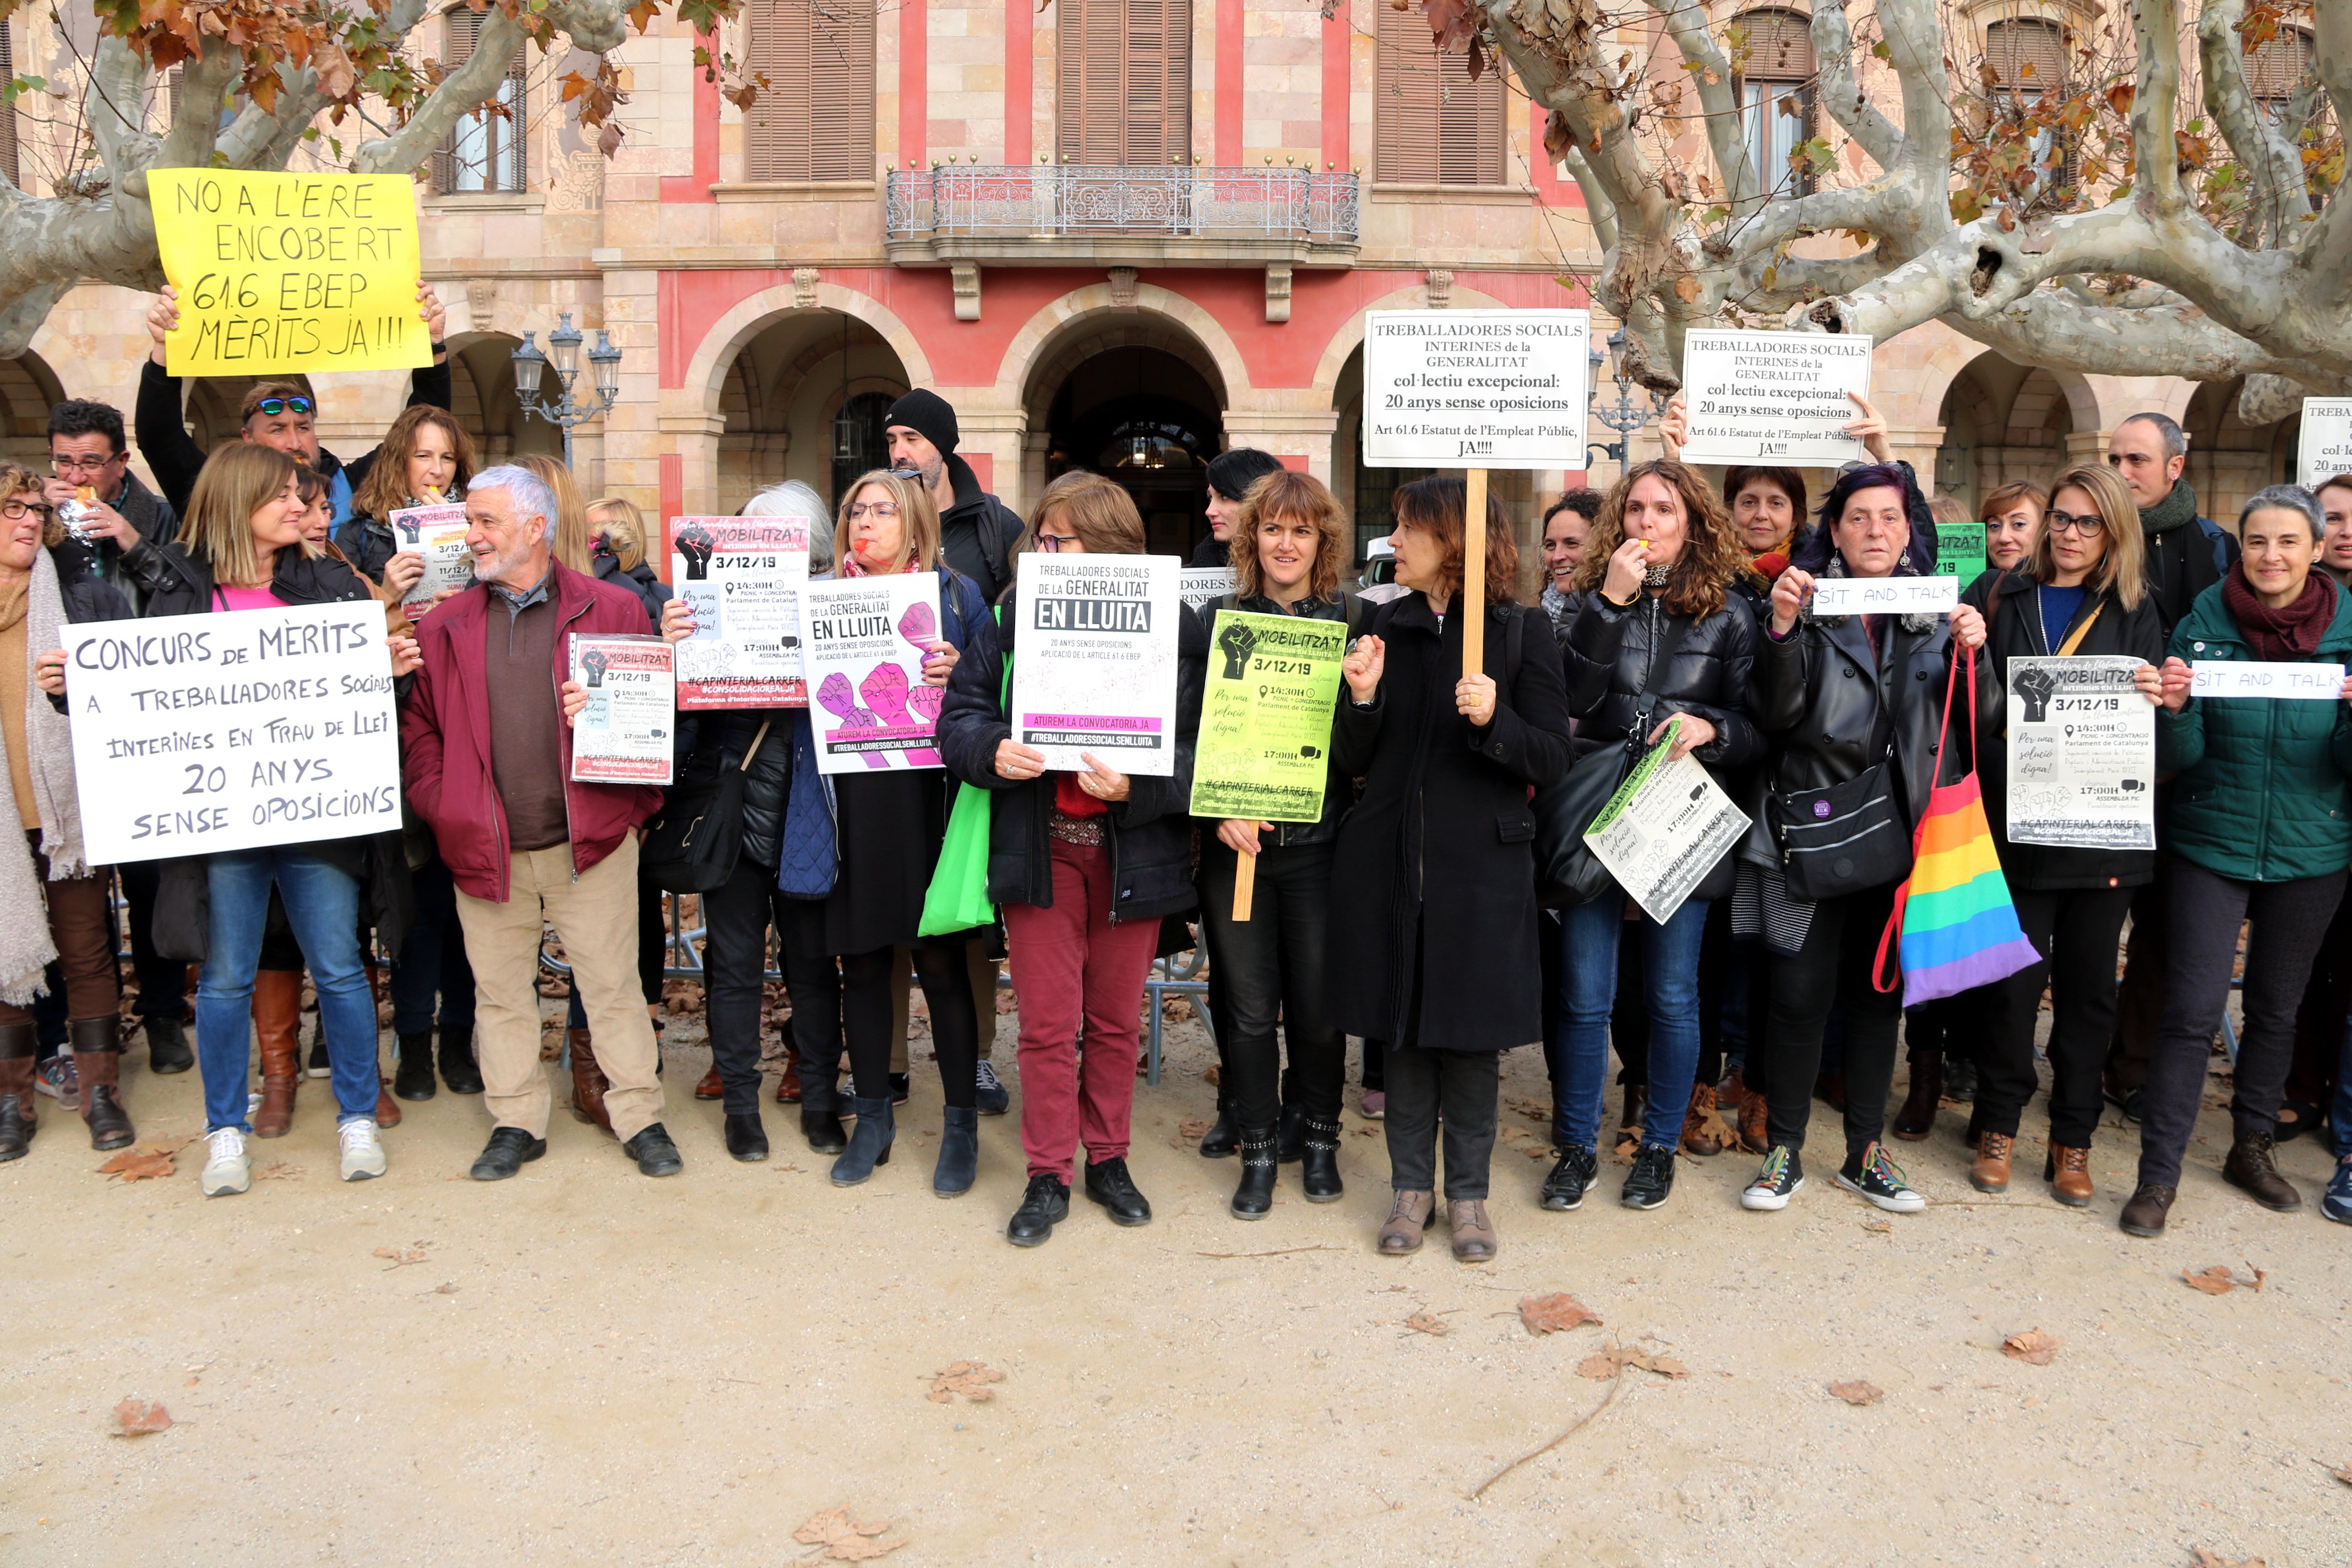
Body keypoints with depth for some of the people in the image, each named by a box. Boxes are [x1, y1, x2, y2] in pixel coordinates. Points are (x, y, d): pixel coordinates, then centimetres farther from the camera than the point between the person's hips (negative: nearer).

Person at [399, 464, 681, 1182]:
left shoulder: (612, 609, 0)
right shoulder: (445, 626, 9)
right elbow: (418, 725, 10)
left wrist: (635, 804, -11)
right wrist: (441, 807, -1)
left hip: (592, 840, -3)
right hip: (485, 848, 3)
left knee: (612, 983, 4)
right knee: (499, 989, 11)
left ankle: (639, 1118, 16)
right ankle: (516, 1122, 25)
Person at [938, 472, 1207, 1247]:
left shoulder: (1173, 628, -5)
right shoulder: (1011, 618, 1)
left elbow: (1201, 743, -7)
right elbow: (959, 717, 2)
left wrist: (1134, 789, -22)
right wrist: (992, 752, -20)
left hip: (1134, 854, 0)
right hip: (1040, 848, 0)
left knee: (1117, 1019, 13)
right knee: (1047, 1022, 4)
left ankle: (1108, 1160, 31)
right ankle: (1048, 1177, 19)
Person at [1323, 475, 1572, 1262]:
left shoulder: (1521, 632, -3)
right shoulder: (1386, 627, 7)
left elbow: (1553, 759, -6)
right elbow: (1354, 762, 7)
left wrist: (1495, 721, -23)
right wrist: (1363, 697, -11)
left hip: (1481, 864, -3)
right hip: (1390, 860, 3)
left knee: (1471, 1031, 5)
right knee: (1401, 1026, 9)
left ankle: (1467, 1191, 21)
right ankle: (1411, 1186, 23)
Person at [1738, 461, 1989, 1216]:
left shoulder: (1935, 611, 8)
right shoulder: (1810, 603, -1)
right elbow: (1776, 718, -10)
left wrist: (1970, 654, -13)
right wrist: (1782, 629, -23)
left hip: (1899, 830, 3)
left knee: (1880, 989, 11)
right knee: (1800, 992, -5)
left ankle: (1865, 1153, 23)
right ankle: (1785, 1151, 11)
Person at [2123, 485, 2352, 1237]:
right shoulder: (2205, 624, -7)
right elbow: (2178, 758, -6)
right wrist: (2174, 709, -26)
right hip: (2213, 844, -2)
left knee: (2276, 1008, 15)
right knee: (2193, 1011, -5)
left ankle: (2252, 1148, 33)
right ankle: (2158, 1174, 4)